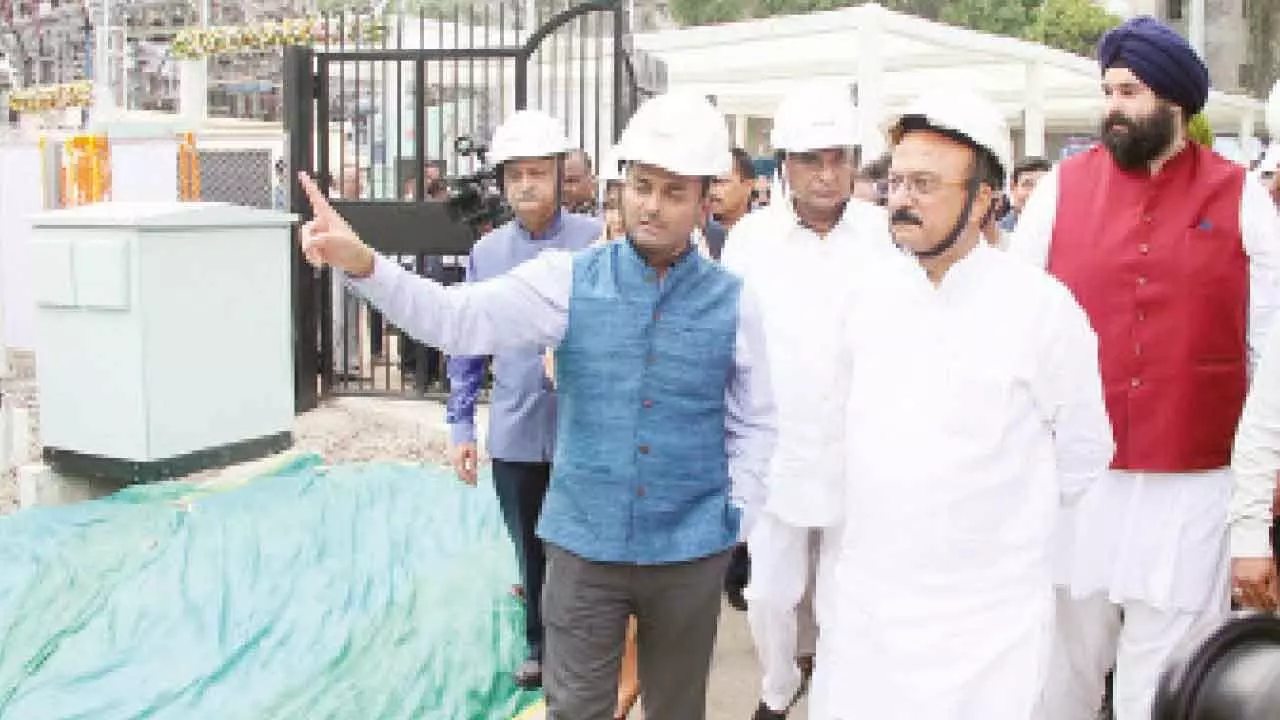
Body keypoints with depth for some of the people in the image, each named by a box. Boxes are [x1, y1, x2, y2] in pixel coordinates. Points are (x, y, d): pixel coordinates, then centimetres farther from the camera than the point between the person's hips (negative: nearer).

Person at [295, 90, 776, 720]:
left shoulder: (732, 302, -4)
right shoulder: (569, 280, -5)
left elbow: (753, 424, 5)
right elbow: (458, 318, -16)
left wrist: (735, 519, 0)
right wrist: (362, 264, -30)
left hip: (690, 552, 1)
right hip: (585, 545, 0)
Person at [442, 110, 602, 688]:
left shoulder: (598, 241, -7)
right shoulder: (487, 251, 4)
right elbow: (467, 345, 8)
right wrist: (461, 427, 7)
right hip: (513, 434, 3)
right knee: (531, 553, 16)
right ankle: (542, 645, 35)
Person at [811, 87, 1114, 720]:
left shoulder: (1042, 306, -12)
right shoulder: (869, 286, 0)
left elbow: (1083, 454, -1)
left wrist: (1004, 521, 7)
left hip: (986, 618, -3)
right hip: (863, 597, 4)